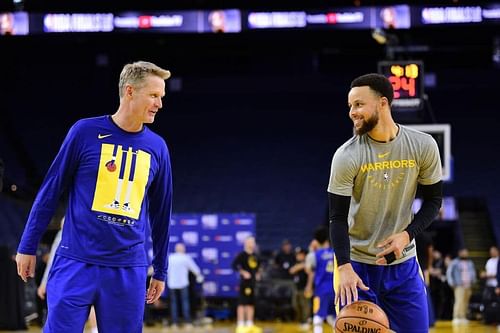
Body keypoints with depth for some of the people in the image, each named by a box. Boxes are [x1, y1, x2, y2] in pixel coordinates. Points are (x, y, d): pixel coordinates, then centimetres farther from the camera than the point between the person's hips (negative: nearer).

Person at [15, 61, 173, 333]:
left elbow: (160, 212, 16)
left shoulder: (157, 147, 8)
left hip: (128, 271, 3)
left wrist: (160, 271, 18)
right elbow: (50, 191, 3)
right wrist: (27, 247, 3)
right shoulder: (86, 132, -2)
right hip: (77, 262, -3)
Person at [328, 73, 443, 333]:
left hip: (404, 263, 2)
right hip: (358, 264, -2)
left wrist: (407, 234, -14)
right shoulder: (346, 156, -13)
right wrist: (344, 267, -26)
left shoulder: (423, 146, -7)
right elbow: (338, 217, -12)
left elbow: (433, 200, 3)